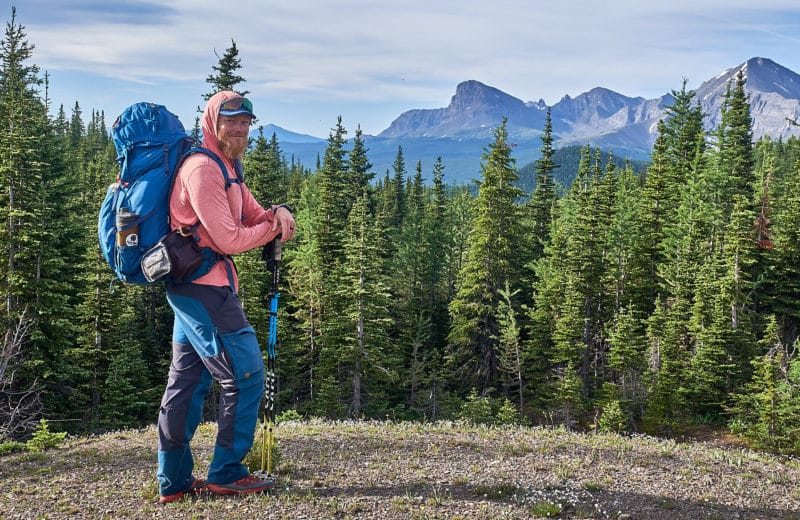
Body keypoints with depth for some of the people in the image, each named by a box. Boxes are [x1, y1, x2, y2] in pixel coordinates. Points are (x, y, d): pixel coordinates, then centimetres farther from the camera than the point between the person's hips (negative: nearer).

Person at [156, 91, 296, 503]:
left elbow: (252, 216, 15)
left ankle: (174, 481, 19)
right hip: (204, 287, -11)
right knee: (245, 375, -5)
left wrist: (277, 213, -7)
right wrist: (273, 227, -5)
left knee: (188, 381, 12)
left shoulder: (228, 167, 18)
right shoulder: (202, 168, -14)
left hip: (191, 288, 11)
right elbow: (229, 240, -19)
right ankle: (226, 473, 5)